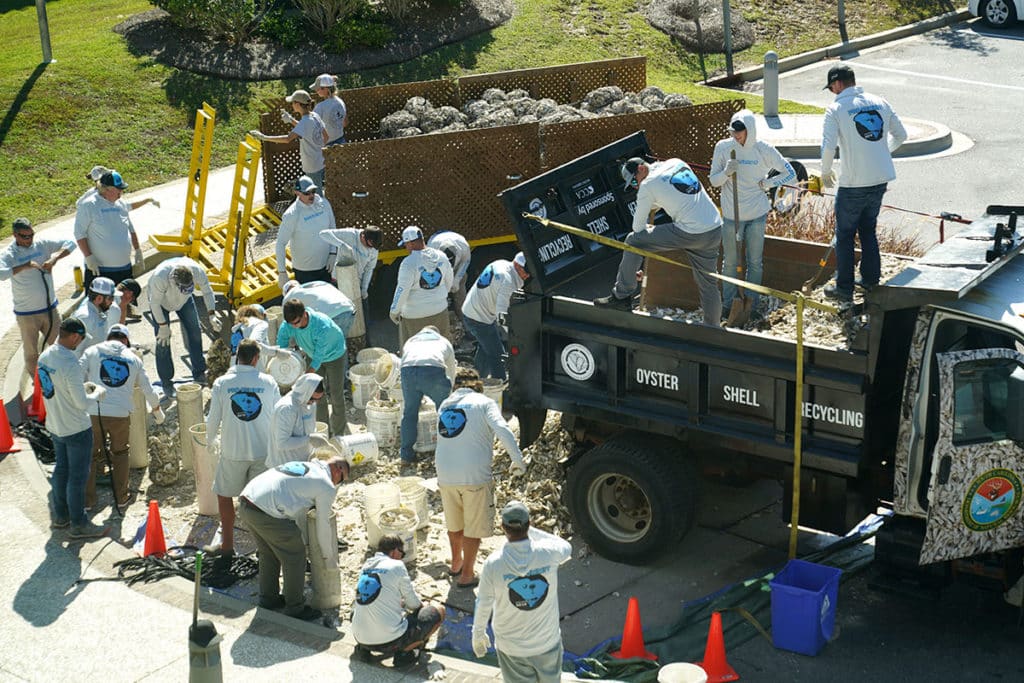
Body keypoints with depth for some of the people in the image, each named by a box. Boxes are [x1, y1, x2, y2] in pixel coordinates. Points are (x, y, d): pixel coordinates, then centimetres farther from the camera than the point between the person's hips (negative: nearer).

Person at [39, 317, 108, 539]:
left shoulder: (45, 357, -3)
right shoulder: (70, 364, -28)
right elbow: (82, 404, -23)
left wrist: (82, 386, 10)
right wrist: (97, 393, -5)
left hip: (54, 426, 8)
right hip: (76, 429, -8)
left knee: (61, 470, 22)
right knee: (78, 476, 6)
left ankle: (60, 516, 35)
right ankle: (78, 524, 17)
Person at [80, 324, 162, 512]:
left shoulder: (93, 351, 9)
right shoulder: (134, 359, 15)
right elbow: (148, 390, 21)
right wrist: (157, 410, 38)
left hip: (94, 413, -1)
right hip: (121, 415, 1)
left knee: (91, 455, 16)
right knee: (120, 454, 23)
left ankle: (87, 499, 22)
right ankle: (121, 498, 27)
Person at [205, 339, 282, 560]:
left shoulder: (222, 383, -8)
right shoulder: (268, 382, -6)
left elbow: (213, 419, -2)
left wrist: (211, 440, 18)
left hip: (232, 452, -1)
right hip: (263, 451, 1)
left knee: (224, 495, 17)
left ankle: (227, 545, 24)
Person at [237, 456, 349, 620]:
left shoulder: (304, 466, 27)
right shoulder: (327, 487, 3)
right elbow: (323, 527, 10)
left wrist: (302, 542, 44)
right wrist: (329, 557, 25)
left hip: (245, 503, 8)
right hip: (267, 513, -8)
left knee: (268, 552, 29)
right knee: (294, 557, 10)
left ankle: (268, 598, 43)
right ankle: (294, 608, 23)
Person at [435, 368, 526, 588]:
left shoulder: (444, 406, 14)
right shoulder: (484, 403, -3)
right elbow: (502, 431, -18)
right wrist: (518, 460, -14)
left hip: (445, 476, 5)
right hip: (475, 477, -5)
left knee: (454, 524, 26)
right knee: (474, 528, 11)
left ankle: (456, 563, 43)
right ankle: (466, 575, 18)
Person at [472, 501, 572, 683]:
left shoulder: (493, 564, -22)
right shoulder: (548, 553, -20)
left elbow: (483, 605, -9)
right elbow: (566, 548, 6)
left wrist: (478, 634, 8)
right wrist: (531, 531, 6)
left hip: (511, 646, -1)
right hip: (548, 641, 1)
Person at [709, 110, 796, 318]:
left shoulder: (764, 149, -7)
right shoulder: (723, 147, -6)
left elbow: (790, 174, 1)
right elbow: (713, 180, -2)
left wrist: (767, 183, -8)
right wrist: (726, 172, -21)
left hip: (757, 215, 0)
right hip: (731, 215, 0)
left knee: (755, 262, 8)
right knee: (729, 262, 9)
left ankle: (751, 304, 20)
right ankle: (727, 303, 22)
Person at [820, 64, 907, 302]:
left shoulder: (836, 109, -11)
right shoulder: (879, 102, 6)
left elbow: (828, 147, -19)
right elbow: (900, 135, 14)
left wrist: (826, 172, -2)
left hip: (853, 184, -6)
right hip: (881, 179, 6)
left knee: (845, 235, 8)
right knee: (868, 229, 23)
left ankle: (844, 289, 12)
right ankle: (871, 278, 29)